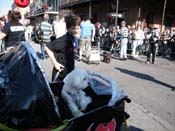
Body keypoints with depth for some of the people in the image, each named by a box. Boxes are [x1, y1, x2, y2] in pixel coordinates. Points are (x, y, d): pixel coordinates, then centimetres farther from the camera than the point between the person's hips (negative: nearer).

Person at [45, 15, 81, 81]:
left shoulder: (73, 39, -1)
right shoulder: (64, 40, -25)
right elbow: (48, 48, -25)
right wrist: (55, 63, -22)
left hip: (70, 72, 8)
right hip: (61, 73, -8)